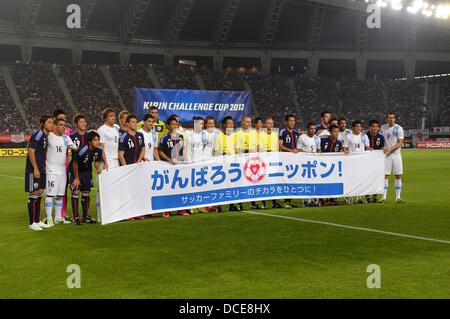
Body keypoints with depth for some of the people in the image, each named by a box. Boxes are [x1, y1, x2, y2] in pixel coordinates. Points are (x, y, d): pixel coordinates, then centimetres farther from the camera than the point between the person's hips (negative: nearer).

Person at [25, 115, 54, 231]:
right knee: (33, 194, -4)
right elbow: (31, 152, -19)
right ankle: (32, 223, 2)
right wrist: (35, 169, -21)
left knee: (39, 194, 12)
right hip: (33, 170, -9)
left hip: (41, 170, 9)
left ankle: (37, 221, 20)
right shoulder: (37, 135, -14)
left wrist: (44, 166, 16)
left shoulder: (47, 136, 12)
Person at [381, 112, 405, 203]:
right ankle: (384, 197, 3)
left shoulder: (398, 128, -4)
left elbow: (400, 143, -10)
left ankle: (398, 197, 7)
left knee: (398, 176, 0)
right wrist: (383, 147, 0)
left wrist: (390, 148, -22)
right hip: (386, 155, 1)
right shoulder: (383, 127, 6)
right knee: (385, 175, -2)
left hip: (396, 154, -1)